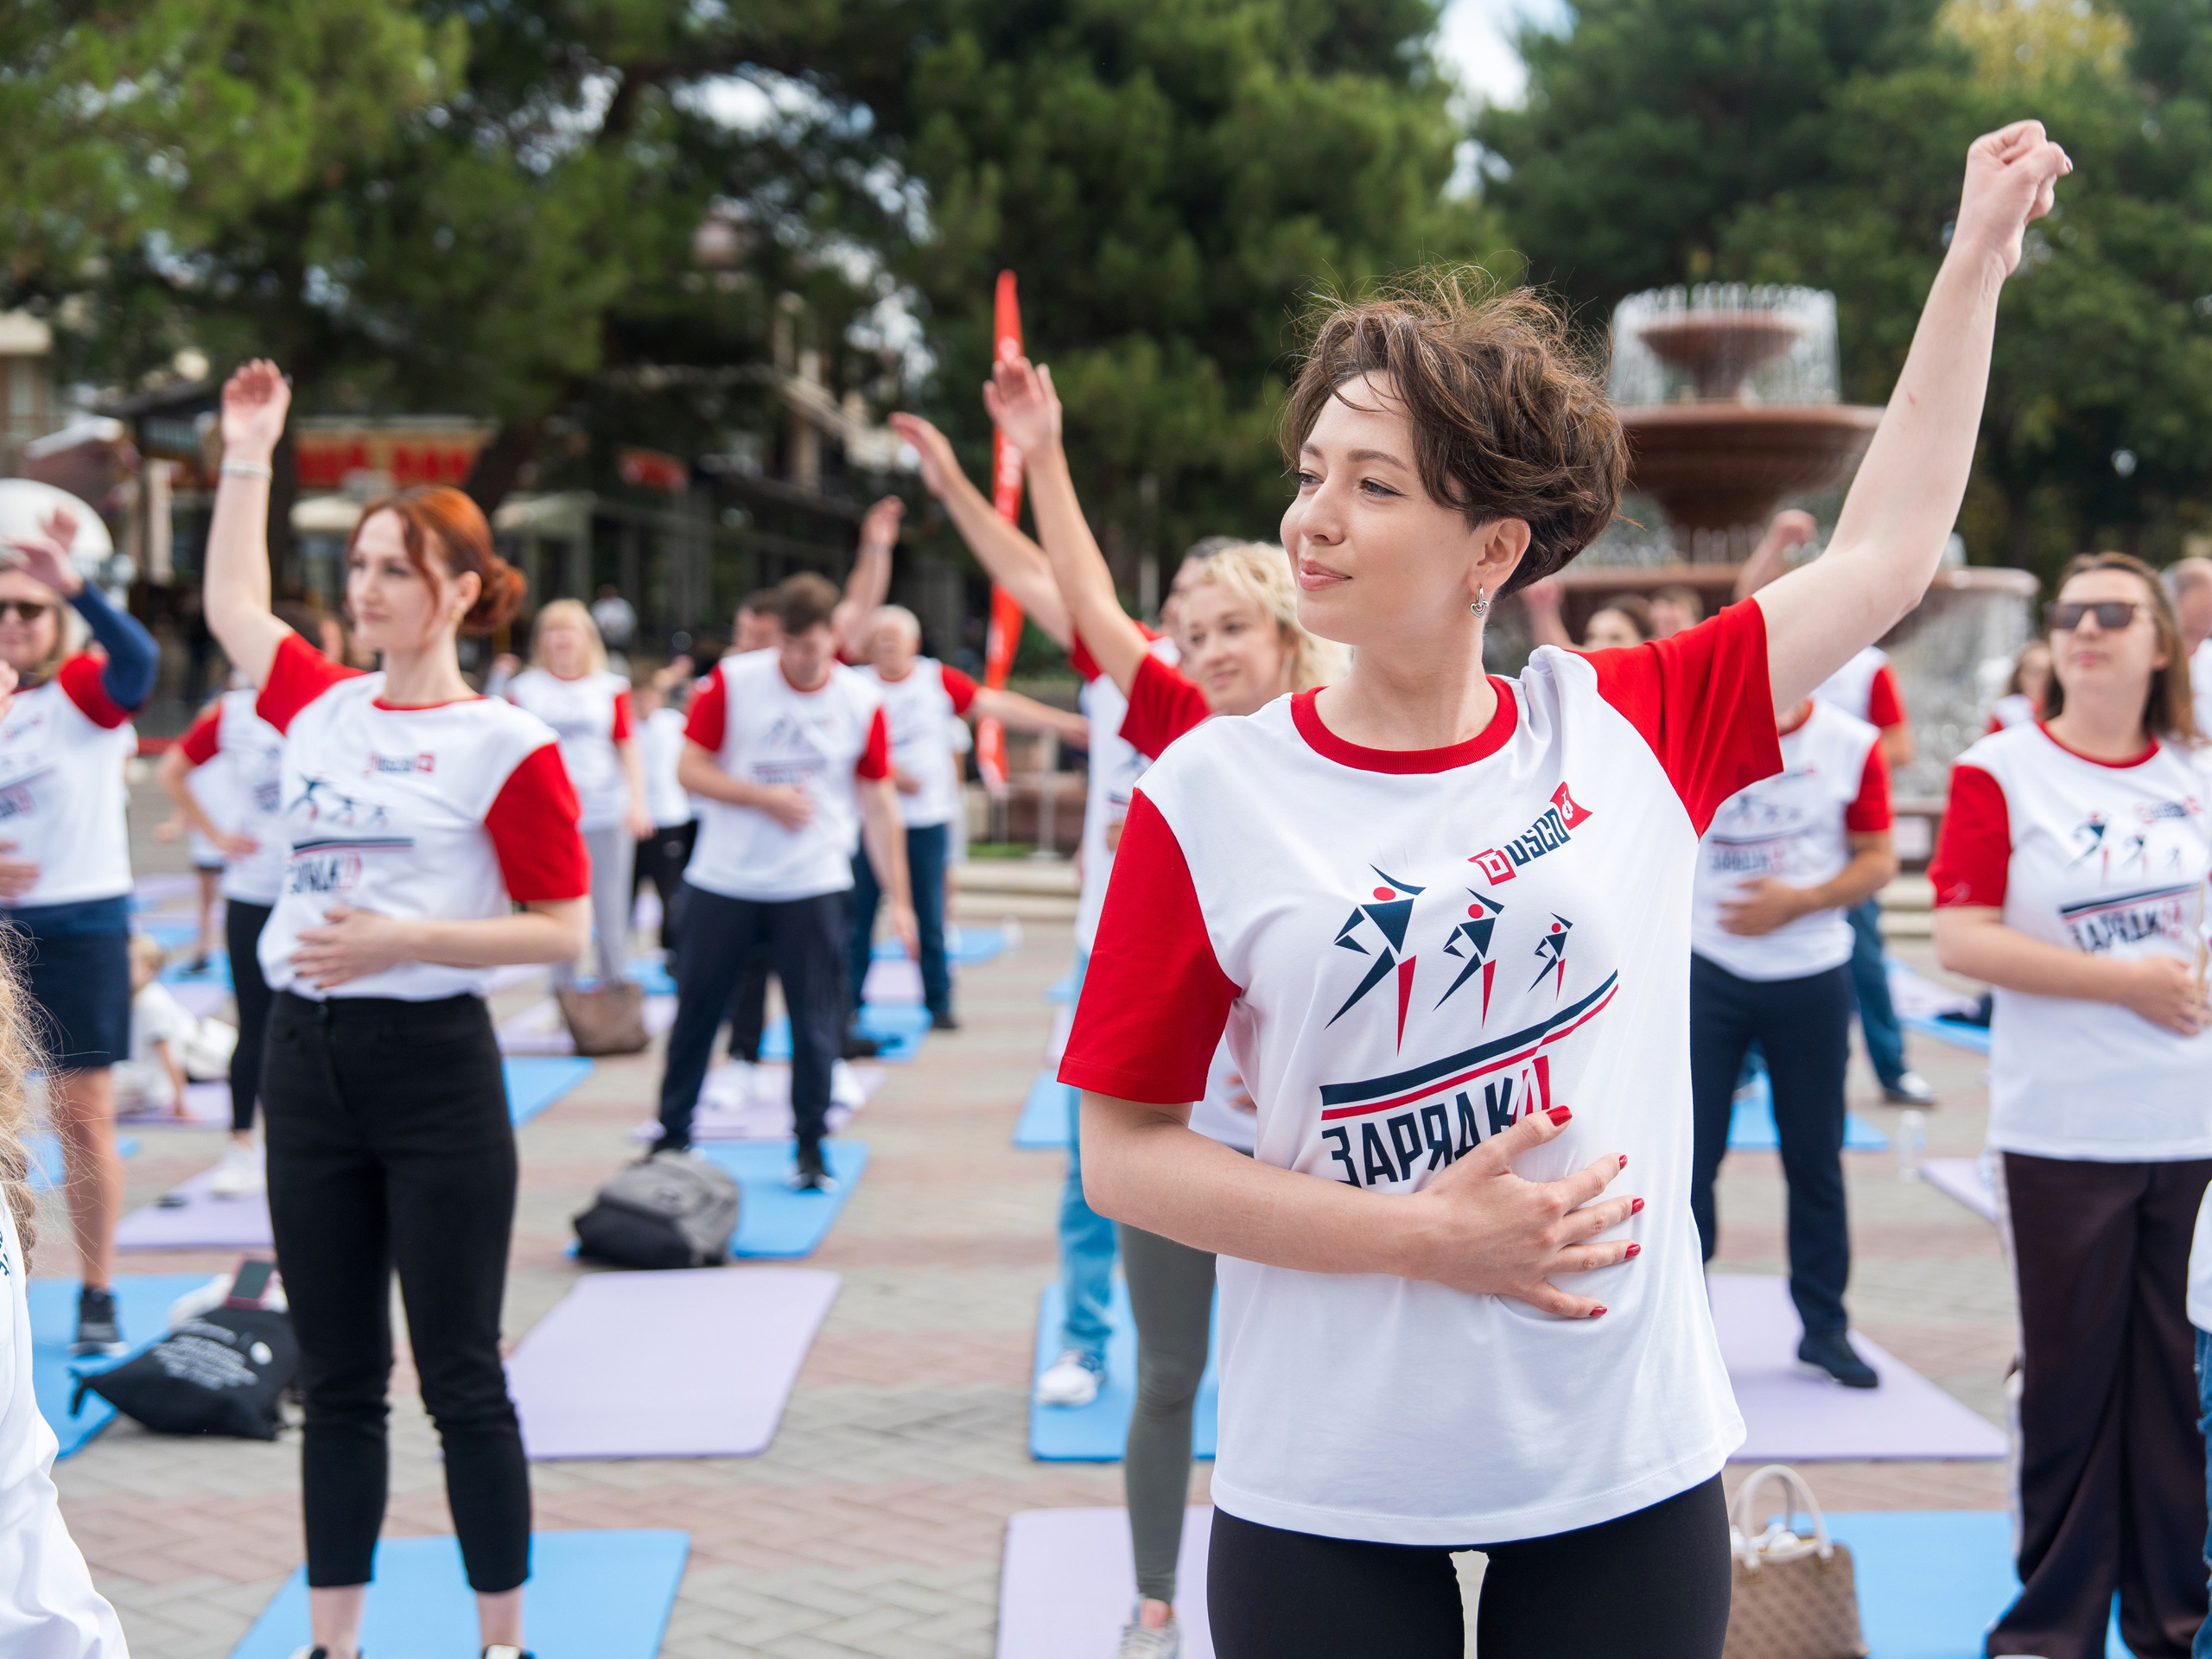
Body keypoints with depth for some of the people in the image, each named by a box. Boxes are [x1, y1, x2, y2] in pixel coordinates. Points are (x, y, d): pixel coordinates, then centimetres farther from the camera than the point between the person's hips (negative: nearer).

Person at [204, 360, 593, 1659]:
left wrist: (405, 938, -17)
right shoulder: (320, 706, 9)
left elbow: (566, 931, -8)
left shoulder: (505, 745, -8)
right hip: (308, 1060, 5)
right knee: (337, 1381, 12)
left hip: (435, 1065, -5)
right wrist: (249, 454, 26)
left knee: (461, 1379, 2)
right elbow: (234, 604, 27)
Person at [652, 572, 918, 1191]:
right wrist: (765, 797, -17)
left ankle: (810, 1150, 13)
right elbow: (689, 769, -4)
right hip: (723, 880, 0)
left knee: (816, 1022, -1)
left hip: (814, 886, 0)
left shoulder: (862, 702, -2)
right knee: (696, 1011, 7)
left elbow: (879, 804, 2)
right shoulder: (732, 681, -5)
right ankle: (673, 1134, 23)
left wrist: (899, 898, -1)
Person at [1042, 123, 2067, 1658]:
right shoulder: (1212, 794, -7)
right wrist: (1425, 1239, -14)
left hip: (1632, 1483, 2)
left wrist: (1981, 254, 13)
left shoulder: (1629, 731, -2)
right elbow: (1121, 1154, -6)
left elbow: (1885, 553, 9)